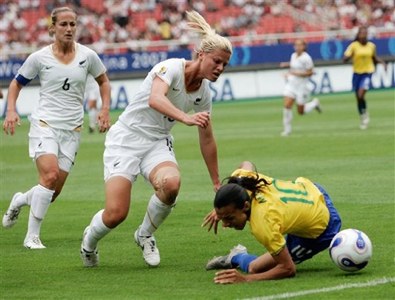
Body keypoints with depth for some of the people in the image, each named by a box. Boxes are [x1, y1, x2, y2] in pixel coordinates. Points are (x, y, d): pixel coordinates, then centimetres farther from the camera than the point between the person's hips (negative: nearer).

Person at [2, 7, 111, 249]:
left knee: (54, 192, 0)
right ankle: (32, 236, -13)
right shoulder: (39, 58, -3)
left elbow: (104, 81, 17)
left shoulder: (87, 56, 1)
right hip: (45, 124, -3)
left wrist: (105, 109, 3)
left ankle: (20, 201, 34)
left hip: (72, 129, 3)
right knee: (50, 176, -24)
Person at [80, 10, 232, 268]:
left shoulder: (204, 94, 1)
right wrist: (186, 118, -56)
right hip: (126, 139, -5)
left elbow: (207, 140, 13)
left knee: (171, 184, -31)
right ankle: (89, 240, 20)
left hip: (158, 143, 5)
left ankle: (145, 235, -1)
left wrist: (217, 184, 18)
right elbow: (155, 99, -39)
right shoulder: (171, 67, -19)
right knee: (116, 214, -17)